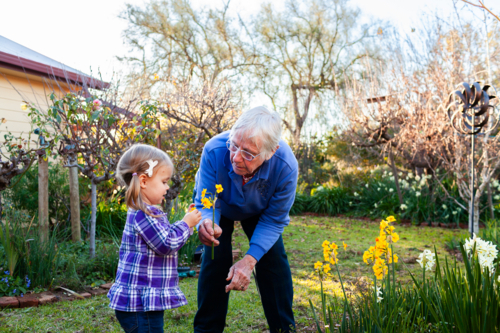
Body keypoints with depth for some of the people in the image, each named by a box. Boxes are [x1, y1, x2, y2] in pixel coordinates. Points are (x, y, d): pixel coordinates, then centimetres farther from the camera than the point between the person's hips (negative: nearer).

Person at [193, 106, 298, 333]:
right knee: (215, 260, -11)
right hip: (220, 206, 0)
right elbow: (205, 203, -32)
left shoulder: (286, 167, -40)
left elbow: (273, 220, -26)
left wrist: (249, 260, -36)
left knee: (274, 261, -7)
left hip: (259, 211, 1)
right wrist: (206, 224, -57)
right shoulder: (214, 150, -42)